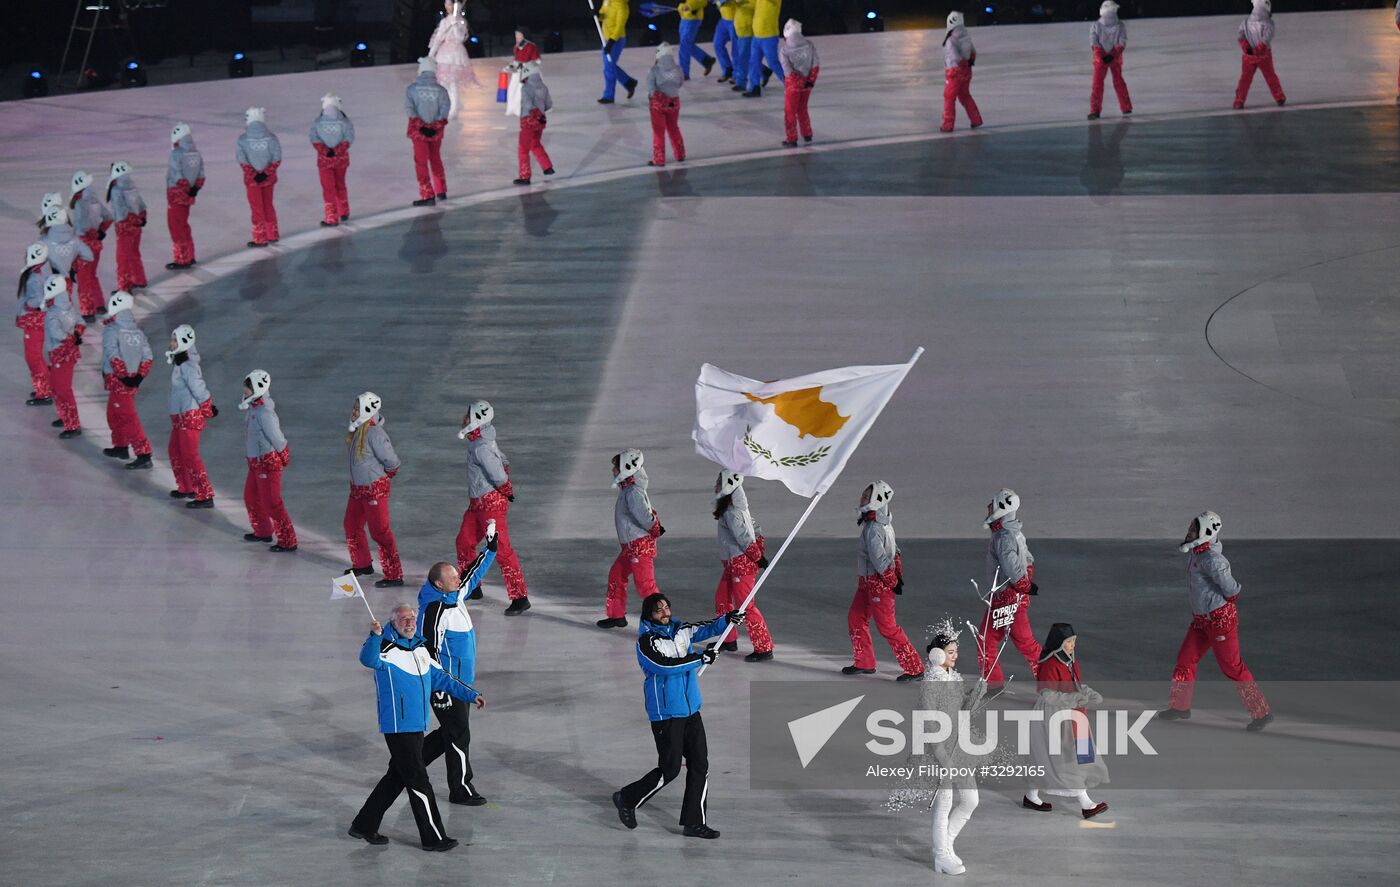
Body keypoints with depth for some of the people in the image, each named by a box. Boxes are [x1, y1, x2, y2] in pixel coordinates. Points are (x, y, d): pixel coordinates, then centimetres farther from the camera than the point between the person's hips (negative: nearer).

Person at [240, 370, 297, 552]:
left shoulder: (264, 413, -27)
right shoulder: (252, 407, 3)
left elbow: (277, 438, -22)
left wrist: (283, 456, -7)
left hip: (268, 461, -10)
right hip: (255, 462, 10)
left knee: (271, 503, -5)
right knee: (251, 497, 22)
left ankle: (288, 541, 2)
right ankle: (263, 532, 41)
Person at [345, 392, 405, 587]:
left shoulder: (374, 433, -24)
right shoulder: (357, 430, 1)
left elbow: (392, 461, -21)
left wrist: (385, 475, -3)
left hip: (375, 488, -9)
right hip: (357, 488, 9)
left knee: (379, 531, -5)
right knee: (352, 526, 21)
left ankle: (394, 575, 2)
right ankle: (362, 564, 41)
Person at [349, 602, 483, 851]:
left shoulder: (421, 648, 14)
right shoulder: (386, 648, -12)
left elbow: (440, 679, 25)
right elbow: (369, 660, -35)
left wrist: (470, 695, 25)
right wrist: (375, 636, -54)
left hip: (416, 727, 9)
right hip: (398, 726, -9)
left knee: (397, 777, 16)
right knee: (418, 782, -3)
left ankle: (364, 826, 26)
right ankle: (434, 838, 4)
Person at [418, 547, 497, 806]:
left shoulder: (456, 595, 3)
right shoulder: (434, 611, -23)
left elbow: (473, 574, 20)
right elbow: (430, 651, -22)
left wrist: (490, 549, 14)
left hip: (461, 681, 9)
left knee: (451, 732, 18)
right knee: (458, 736, 0)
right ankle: (460, 790, 11)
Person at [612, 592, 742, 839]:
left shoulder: (680, 630, 6)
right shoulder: (646, 641, -13)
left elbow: (704, 629, -3)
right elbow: (665, 665, -25)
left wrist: (726, 620, -24)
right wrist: (702, 658, -21)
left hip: (690, 709, 7)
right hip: (665, 714, -7)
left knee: (700, 764, 5)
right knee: (669, 770, -3)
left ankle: (694, 823, 12)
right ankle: (627, 799, 19)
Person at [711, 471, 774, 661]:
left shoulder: (731, 512, -18)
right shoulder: (738, 508, 11)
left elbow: (744, 538, -22)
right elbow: (756, 531, 14)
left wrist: (758, 557, -17)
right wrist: (760, 554, 12)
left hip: (741, 562, -10)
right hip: (733, 563, 10)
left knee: (745, 606, -8)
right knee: (722, 599, 19)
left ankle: (764, 649, -8)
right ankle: (729, 641, 30)